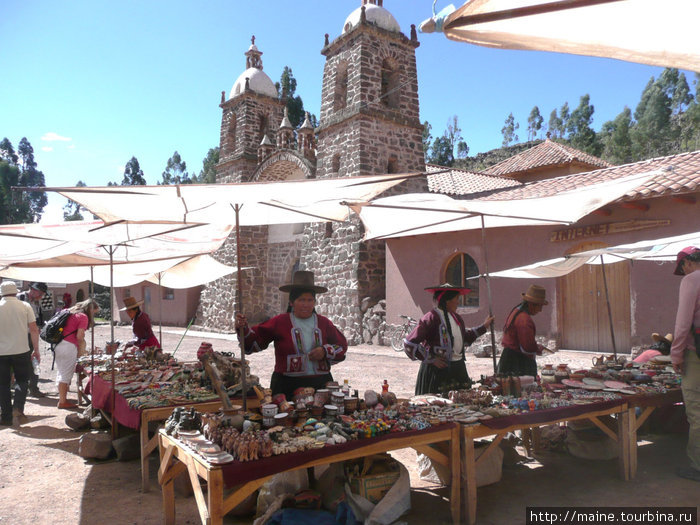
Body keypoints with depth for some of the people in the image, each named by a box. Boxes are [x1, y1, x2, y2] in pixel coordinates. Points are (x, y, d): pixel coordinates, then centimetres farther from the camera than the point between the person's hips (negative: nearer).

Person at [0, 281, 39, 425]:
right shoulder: (25, 306, -1)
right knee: (22, 380, 15)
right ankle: (18, 407, -5)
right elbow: (33, 329, -3)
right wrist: (36, 350, 5)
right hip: (21, 350, 0)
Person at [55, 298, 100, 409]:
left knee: (61, 374, 15)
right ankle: (63, 402, 4)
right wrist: (81, 348, 5)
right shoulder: (83, 317, -7)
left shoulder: (71, 312, 18)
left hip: (59, 345, 9)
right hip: (69, 347, -9)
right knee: (66, 375, -2)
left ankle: (62, 399, 22)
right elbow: (79, 337, -13)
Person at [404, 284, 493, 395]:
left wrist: (484, 326, 28)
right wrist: (431, 360, -15)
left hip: (458, 368, 8)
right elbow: (409, 344, -18)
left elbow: (465, 338, 28)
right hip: (437, 370, -8)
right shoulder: (432, 318, -15)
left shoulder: (456, 318, 11)